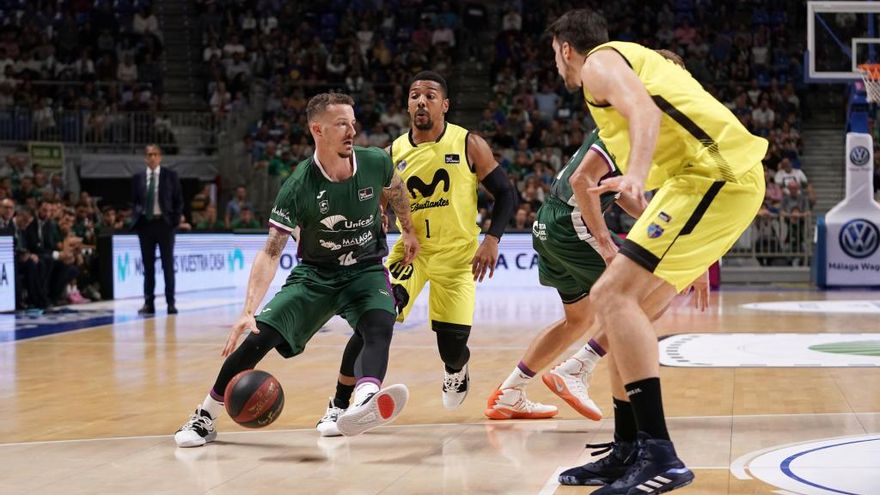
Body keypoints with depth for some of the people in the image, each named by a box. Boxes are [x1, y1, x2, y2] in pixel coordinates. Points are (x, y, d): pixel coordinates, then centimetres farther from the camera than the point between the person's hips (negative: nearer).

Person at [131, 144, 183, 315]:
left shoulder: (170, 176, 2)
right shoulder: (137, 178, 7)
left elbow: (178, 200, 4)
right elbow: (134, 201, 14)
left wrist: (175, 221, -5)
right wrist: (135, 219, -1)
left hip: (164, 223, -2)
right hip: (145, 224, 2)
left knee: (168, 264, 1)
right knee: (148, 265, 4)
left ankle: (170, 302, 5)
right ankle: (148, 302, 8)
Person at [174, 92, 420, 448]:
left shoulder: (375, 164, -13)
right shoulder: (298, 188, -20)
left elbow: (395, 189, 15)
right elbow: (270, 254, -20)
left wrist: (408, 231, 20)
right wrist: (248, 311, -30)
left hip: (366, 270, 1)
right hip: (315, 273, -1)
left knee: (379, 325, -32)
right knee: (259, 335, -14)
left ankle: (365, 402, -60)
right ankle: (205, 417, 5)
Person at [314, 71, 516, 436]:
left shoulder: (469, 145, -8)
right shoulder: (394, 153, -2)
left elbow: (505, 193, -3)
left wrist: (492, 238, -16)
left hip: (457, 255, -1)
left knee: (452, 346, -3)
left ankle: (457, 368, 38)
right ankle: (339, 405, -9)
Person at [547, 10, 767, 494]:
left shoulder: (599, 60, 3)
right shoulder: (633, 57, 32)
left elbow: (644, 111, -19)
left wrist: (635, 175, -37)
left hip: (714, 172, -10)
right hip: (731, 177, 10)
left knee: (613, 294, -17)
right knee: (625, 305, 13)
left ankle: (659, 454, -23)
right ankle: (630, 452, 14)